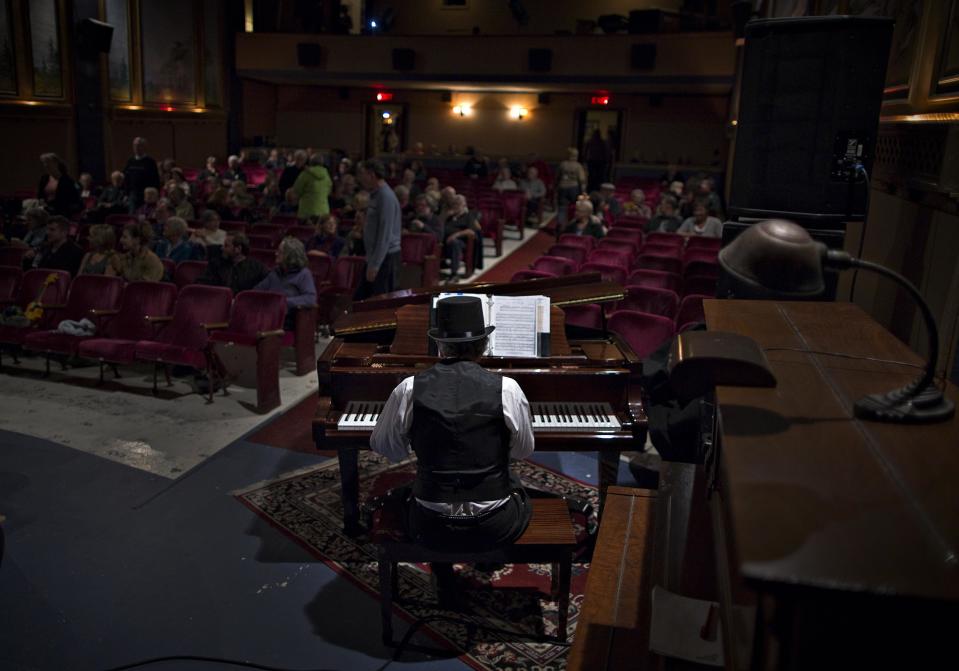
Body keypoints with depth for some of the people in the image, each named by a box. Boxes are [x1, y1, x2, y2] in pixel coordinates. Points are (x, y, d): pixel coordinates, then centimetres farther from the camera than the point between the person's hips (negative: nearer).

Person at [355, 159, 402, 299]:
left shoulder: (386, 197, -16)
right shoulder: (376, 195, 15)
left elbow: (385, 235, -22)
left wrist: (375, 265, -22)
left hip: (385, 258, -10)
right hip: (375, 257, 10)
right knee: (360, 298, 12)